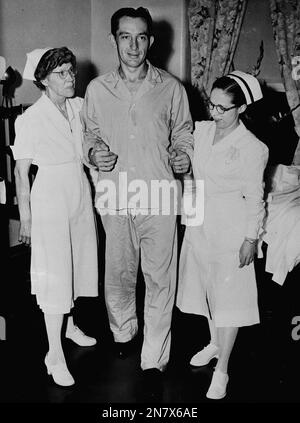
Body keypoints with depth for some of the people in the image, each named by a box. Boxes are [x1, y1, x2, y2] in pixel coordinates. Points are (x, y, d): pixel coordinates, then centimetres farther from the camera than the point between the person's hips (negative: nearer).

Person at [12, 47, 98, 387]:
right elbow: (21, 172, -9)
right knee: (54, 275, -3)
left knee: (77, 262, 16)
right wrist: (25, 218, -8)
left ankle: (69, 324, 39)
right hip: (50, 197, -5)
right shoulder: (30, 119, -12)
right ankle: (55, 355, 7)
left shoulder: (80, 108, 2)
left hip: (81, 192, 6)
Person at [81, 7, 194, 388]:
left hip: (159, 198, -1)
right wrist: (94, 153, -6)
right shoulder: (97, 89, 4)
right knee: (118, 273, 15)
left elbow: (183, 133, 13)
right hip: (114, 199, 2)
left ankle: (154, 359, 15)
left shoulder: (170, 88, 1)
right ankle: (122, 330, 42)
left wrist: (183, 156, -7)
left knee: (160, 279, 1)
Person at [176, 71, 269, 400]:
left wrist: (251, 239, -9)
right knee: (205, 287, 19)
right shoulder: (201, 130, 0)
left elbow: (254, 198, -10)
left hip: (230, 230, -6)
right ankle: (215, 343, 43)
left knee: (227, 297, 2)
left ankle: (221, 370, 14)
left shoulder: (252, 148, -15)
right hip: (198, 222, 6)